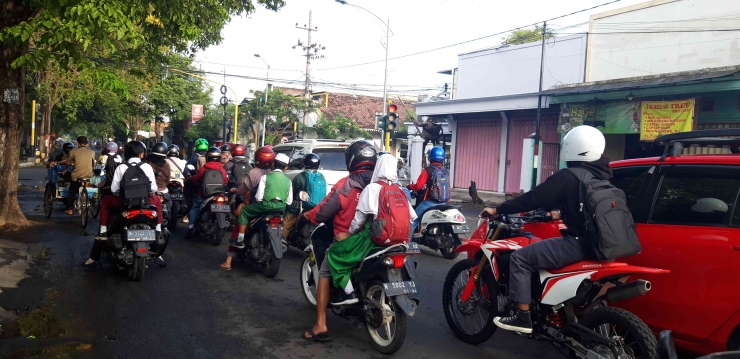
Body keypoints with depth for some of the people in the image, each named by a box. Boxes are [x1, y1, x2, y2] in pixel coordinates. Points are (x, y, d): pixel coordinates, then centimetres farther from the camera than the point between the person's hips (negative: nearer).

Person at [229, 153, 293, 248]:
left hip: (267, 205, -4)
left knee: (244, 210, 17)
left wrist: (257, 200, 15)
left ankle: (240, 240, 13)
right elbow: (289, 201, 6)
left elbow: (259, 197, -7)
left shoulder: (265, 177, -3)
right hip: (281, 208, 4)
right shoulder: (288, 181, 7)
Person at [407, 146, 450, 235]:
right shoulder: (446, 172, 8)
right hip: (443, 203, 6)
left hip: (430, 202, -6)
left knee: (413, 220, 2)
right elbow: (447, 187, 15)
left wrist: (409, 186, 5)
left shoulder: (428, 171, -11)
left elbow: (418, 186, -14)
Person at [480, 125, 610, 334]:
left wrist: (497, 210, -5)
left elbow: (533, 198, -13)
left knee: (520, 258, -4)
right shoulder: (603, 175, 13)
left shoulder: (567, 177, -13)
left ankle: (523, 318, -4)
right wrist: (562, 214, 40)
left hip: (579, 243, -10)